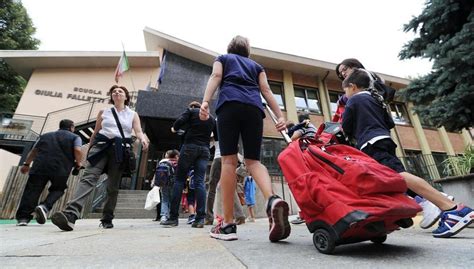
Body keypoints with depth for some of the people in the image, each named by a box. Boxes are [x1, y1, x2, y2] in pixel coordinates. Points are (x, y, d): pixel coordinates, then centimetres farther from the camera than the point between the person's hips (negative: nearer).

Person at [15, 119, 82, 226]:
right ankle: (45, 206, -5)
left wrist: (26, 164, 39)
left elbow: (33, 151, 28)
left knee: (32, 190, 9)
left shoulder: (45, 135, 29)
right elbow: (77, 150, -5)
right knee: (57, 189, 16)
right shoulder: (75, 137, 14)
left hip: (40, 165, 3)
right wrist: (78, 163, 10)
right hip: (61, 168, -3)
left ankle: (23, 217, 4)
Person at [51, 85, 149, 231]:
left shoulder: (133, 114, 14)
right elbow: (95, 133, 21)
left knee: (113, 186, 1)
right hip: (101, 146, 1)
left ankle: (107, 219, 12)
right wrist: (89, 150, 17)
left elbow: (138, 132, 0)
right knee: (88, 177, -19)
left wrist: (143, 139, -22)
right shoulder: (103, 112, 18)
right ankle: (70, 215, -29)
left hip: (120, 150, -1)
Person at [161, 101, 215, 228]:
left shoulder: (191, 110, 11)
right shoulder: (212, 118, 22)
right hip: (205, 150, 4)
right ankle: (200, 218, -8)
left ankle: (173, 217, -1)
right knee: (199, 182, -2)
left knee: (180, 180, 1)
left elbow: (180, 121, -6)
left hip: (190, 147, -3)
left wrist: (174, 128, 13)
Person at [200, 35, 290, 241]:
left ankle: (228, 225, -10)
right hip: (254, 108, 2)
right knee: (253, 160, 2)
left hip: (230, 105, -2)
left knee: (228, 160, -8)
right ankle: (273, 200, -27)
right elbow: (266, 90, 18)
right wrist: (280, 116, 9)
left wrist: (205, 101, -8)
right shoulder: (256, 66, 33)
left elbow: (215, 77, 8)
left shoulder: (222, 58, 29)